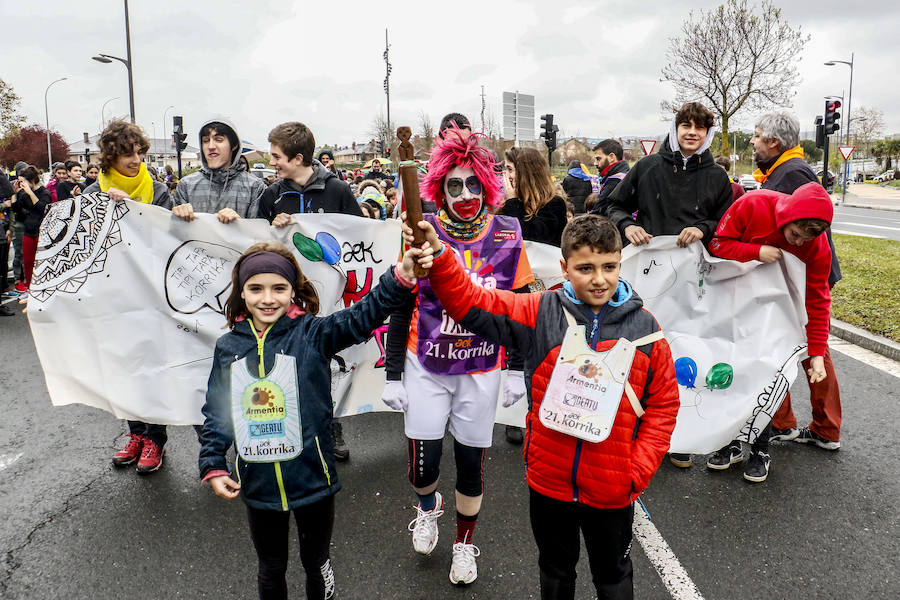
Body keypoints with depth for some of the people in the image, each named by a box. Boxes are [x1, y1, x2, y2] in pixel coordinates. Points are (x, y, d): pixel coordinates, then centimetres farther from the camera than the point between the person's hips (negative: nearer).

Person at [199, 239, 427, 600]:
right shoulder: (227, 347, -1)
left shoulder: (313, 334, -11)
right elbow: (216, 412, 6)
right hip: (257, 484, 2)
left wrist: (401, 276, -42)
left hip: (312, 478, -2)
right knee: (270, 571, 22)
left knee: (316, 562, 21)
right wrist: (213, 466, 0)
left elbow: (362, 317, -27)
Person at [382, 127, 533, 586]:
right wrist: (393, 375, -1)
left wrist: (518, 370, 1)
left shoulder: (507, 238, -5)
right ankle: (428, 506, 39)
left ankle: (465, 540, 38)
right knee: (422, 464, 1)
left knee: (471, 461, 10)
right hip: (425, 368, 0)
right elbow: (402, 308, -2)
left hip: (481, 371, 1)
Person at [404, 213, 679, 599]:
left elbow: (663, 404, -2)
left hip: (611, 490, 0)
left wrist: (639, 470, -9)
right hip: (548, 482, 1)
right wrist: (437, 255, -28)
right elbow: (470, 303, -13)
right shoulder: (540, 313, -10)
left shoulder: (644, 328, -8)